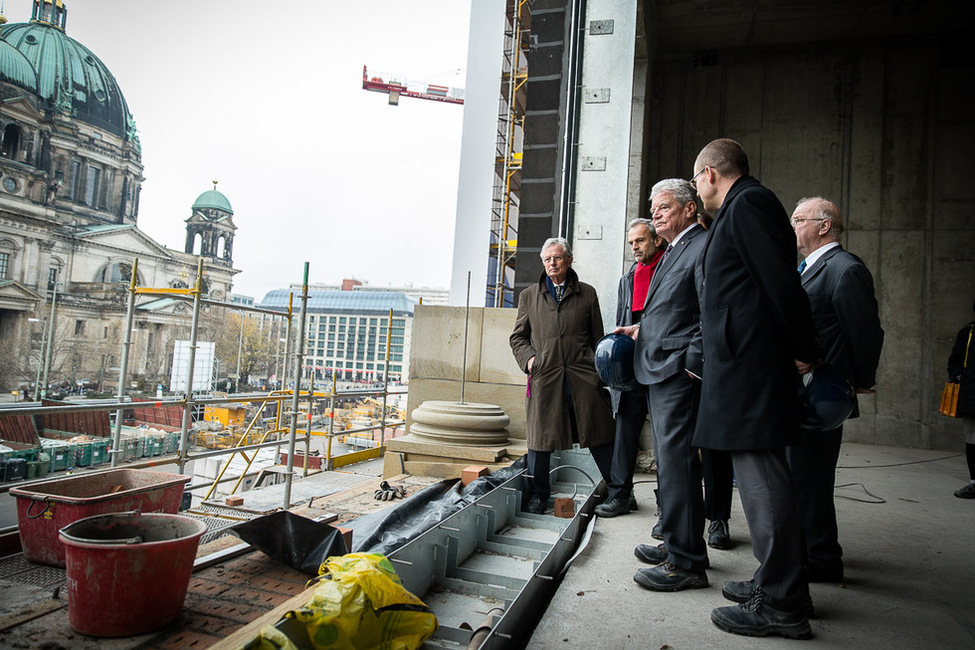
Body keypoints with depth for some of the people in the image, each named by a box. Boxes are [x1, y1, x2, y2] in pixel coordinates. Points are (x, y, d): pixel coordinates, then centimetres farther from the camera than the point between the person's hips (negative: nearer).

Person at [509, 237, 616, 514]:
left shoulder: (587, 294, 14)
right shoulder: (529, 296, 15)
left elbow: (598, 338, 13)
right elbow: (517, 337, 16)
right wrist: (528, 357, -2)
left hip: (583, 377, 0)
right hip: (544, 377, 1)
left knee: (599, 434, 3)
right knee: (541, 437, 3)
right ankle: (539, 494, 19)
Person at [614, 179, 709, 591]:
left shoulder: (704, 246, -10)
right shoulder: (674, 252, 22)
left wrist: (692, 364, -19)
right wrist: (644, 330, 15)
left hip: (679, 373, -11)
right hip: (659, 372, 11)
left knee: (677, 462, -7)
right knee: (669, 461, 16)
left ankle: (686, 562, 2)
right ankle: (676, 544, 29)